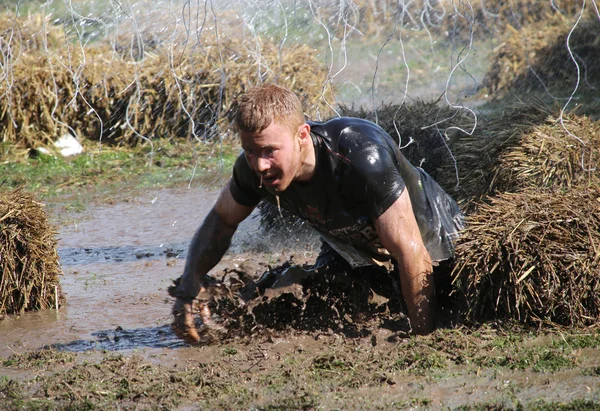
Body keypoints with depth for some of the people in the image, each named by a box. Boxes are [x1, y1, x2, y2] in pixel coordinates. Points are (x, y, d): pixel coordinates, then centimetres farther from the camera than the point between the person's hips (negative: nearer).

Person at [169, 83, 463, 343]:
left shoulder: (362, 156, -43)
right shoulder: (254, 169, -24)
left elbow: (411, 253, -38)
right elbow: (220, 221, -3)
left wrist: (422, 336, -35)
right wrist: (188, 289, -19)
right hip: (350, 252, 5)